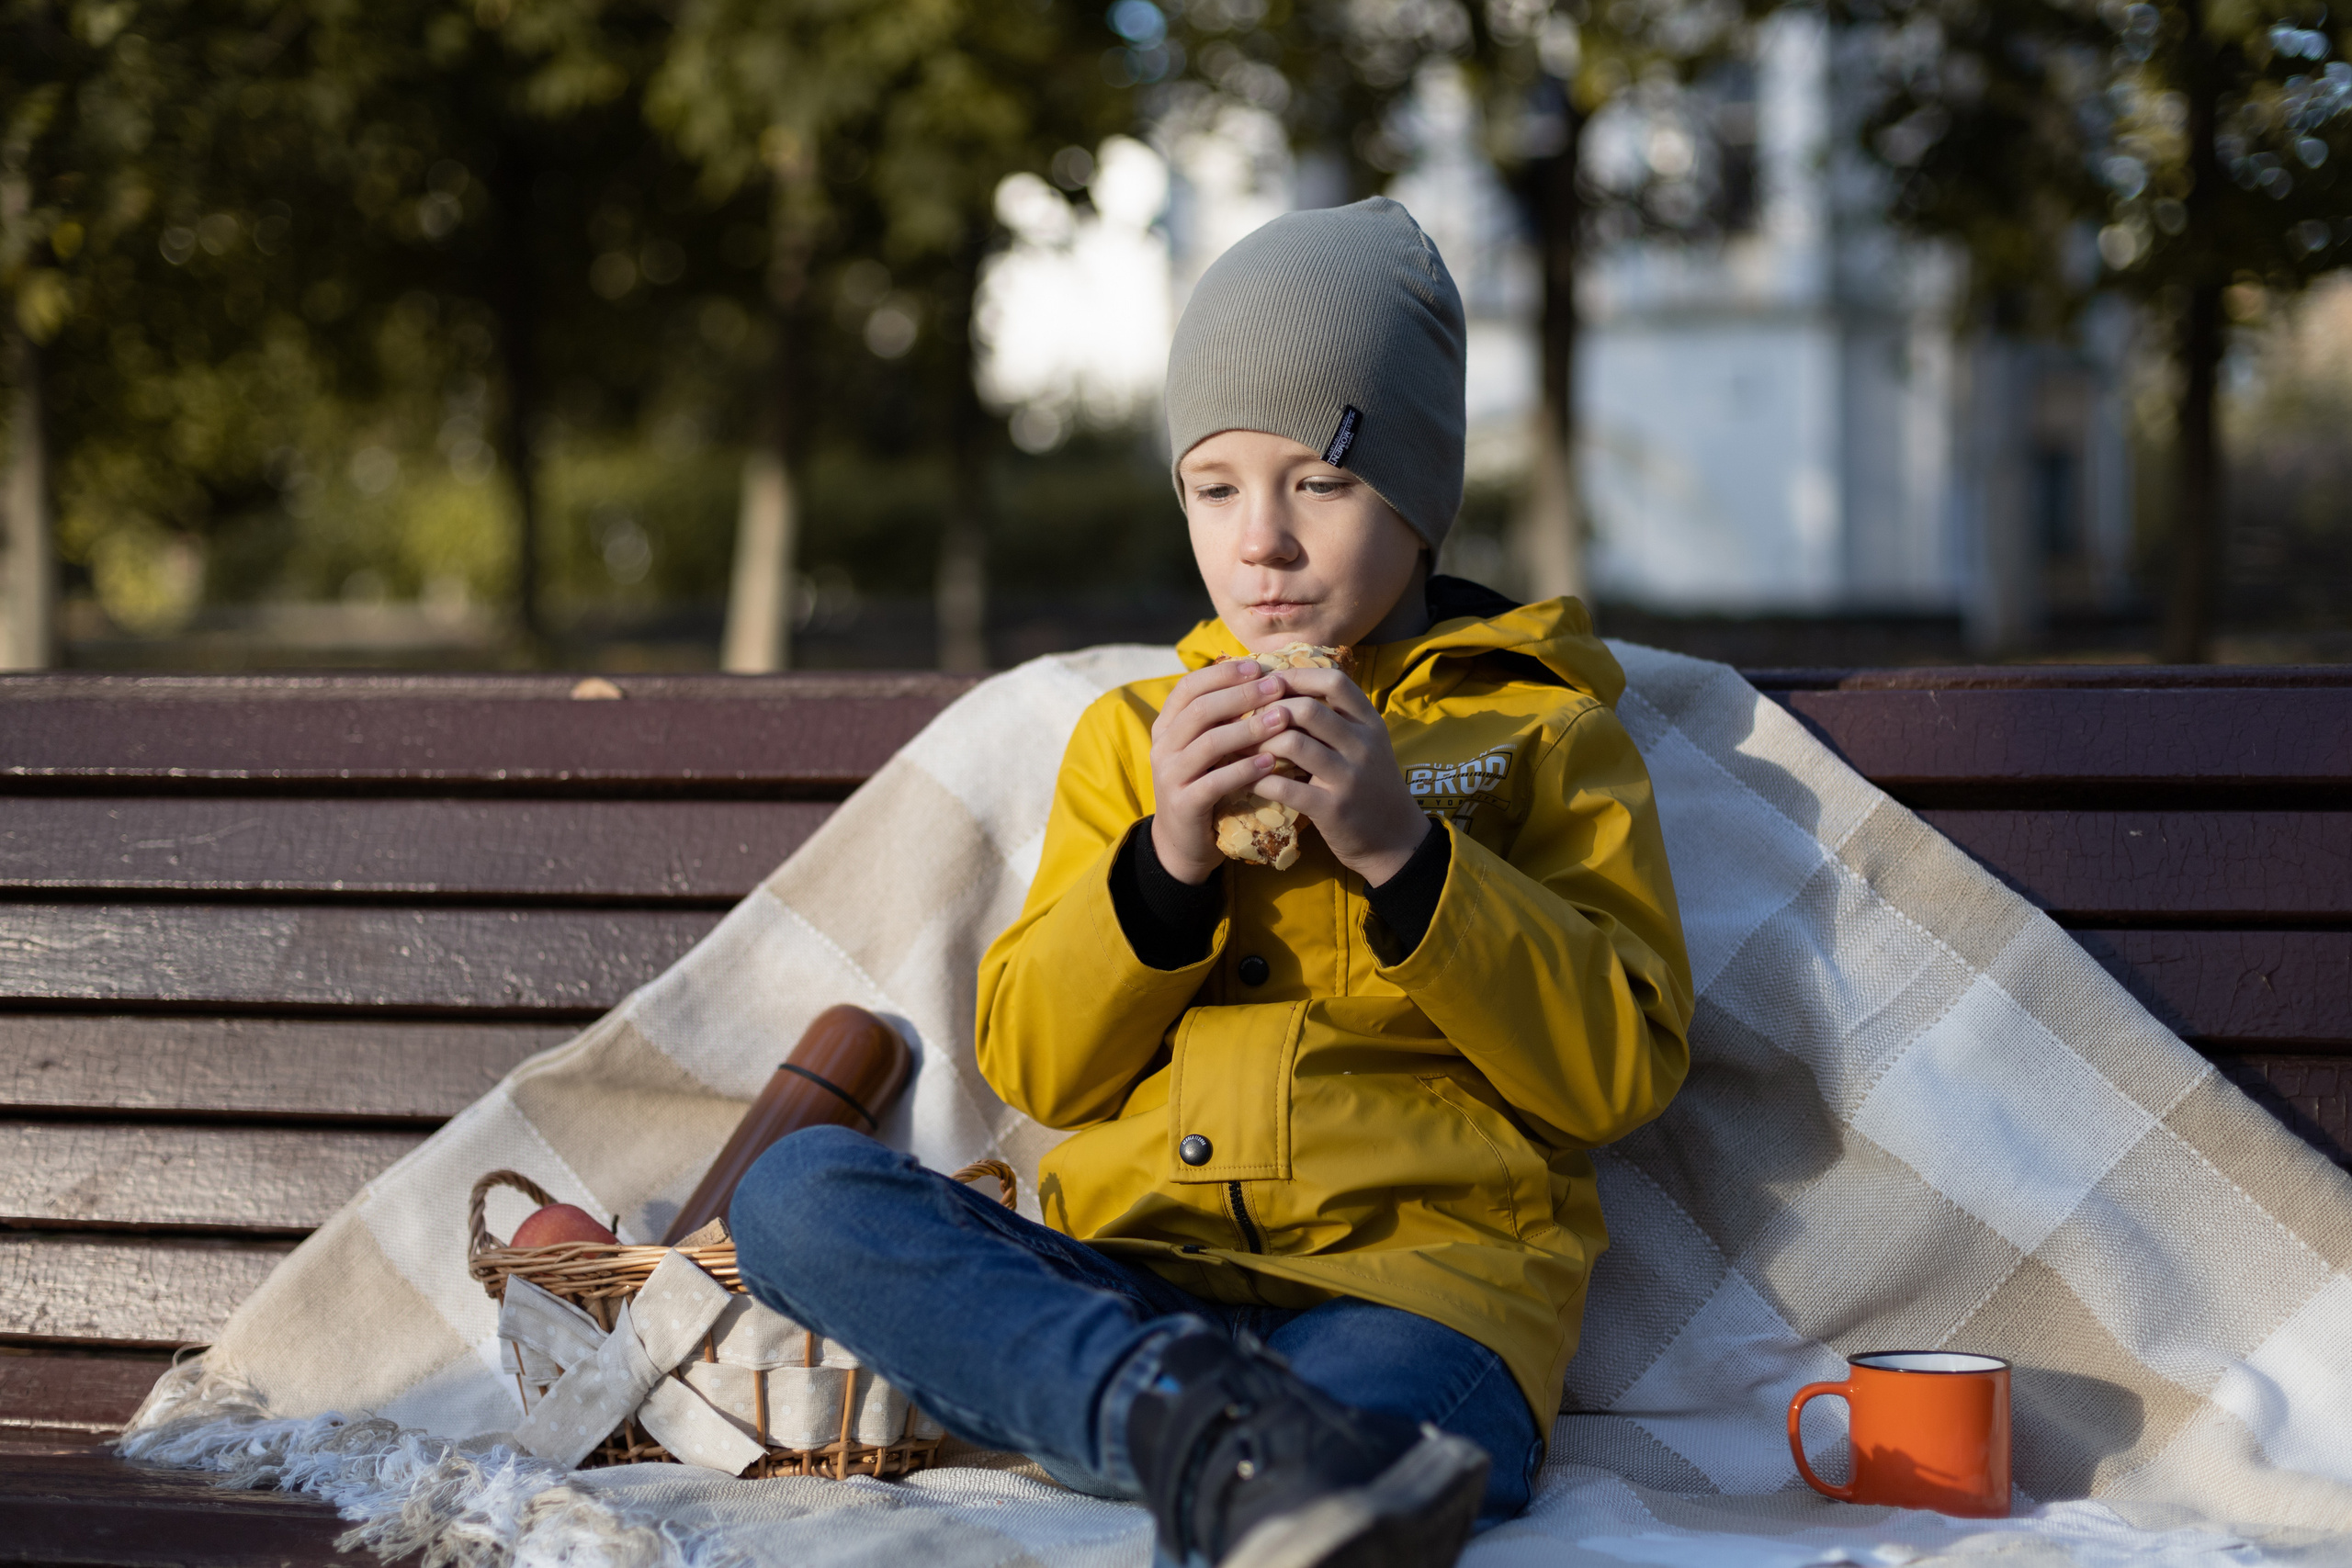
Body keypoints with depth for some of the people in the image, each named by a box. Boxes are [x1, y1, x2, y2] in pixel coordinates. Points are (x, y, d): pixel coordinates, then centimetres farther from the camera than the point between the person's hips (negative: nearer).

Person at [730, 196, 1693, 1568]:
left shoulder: (1540, 728, 15)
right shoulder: (1136, 733, 24)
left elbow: (1625, 1067, 3)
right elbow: (1034, 1066, 14)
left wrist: (1404, 853, -8)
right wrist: (1164, 862, -4)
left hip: (1415, 1268, -4)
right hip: (1128, 1271, 5)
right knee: (797, 1193, -28)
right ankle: (1189, 1416, -43)